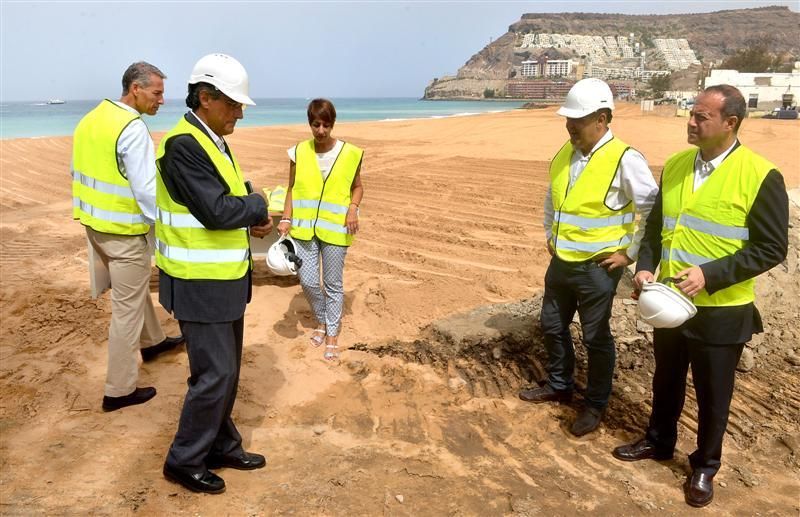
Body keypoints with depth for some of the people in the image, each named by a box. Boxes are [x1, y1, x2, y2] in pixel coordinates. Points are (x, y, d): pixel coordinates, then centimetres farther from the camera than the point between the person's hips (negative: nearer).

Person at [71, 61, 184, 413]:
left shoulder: (91, 119, 7)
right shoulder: (133, 128, -20)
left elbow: (82, 172, 14)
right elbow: (147, 189, -22)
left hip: (94, 222, 9)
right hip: (124, 230, -9)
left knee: (133, 289, 27)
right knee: (127, 308, 1)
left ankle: (152, 341, 47)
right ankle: (119, 391, 10)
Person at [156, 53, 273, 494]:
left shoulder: (213, 141, 11)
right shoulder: (183, 145, -19)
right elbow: (216, 211, -26)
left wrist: (253, 218, 0)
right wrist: (258, 206, -8)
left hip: (224, 278, 10)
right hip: (200, 284, -10)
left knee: (225, 368, 17)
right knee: (214, 373, -2)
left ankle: (222, 446, 32)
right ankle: (184, 461, 17)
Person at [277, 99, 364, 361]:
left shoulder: (349, 153, -5)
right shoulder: (299, 152, -1)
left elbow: (357, 186, 7)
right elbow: (292, 189, 7)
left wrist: (353, 209, -11)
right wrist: (286, 219, -4)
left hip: (335, 229, -2)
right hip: (304, 227, 2)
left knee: (333, 284, 5)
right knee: (308, 281, 4)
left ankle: (332, 334, 21)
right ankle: (321, 321, 31)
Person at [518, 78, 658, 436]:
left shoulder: (624, 160, -17)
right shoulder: (564, 154, 5)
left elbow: (653, 210, -17)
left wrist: (630, 253, -13)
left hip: (597, 267, -7)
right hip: (561, 261, 7)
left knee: (596, 337, 6)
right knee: (552, 326, 19)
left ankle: (595, 405, 25)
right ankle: (559, 386, 40)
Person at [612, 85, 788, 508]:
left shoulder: (760, 176, -15)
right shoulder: (675, 165, 3)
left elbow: (771, 248, -14)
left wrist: (709, 274, -23)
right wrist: (645, 266, -5)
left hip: (720, 311, -5)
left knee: (712, 394, 12)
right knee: (666, 380, 22)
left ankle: (704, 467, 33)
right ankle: (658, 441, 44)